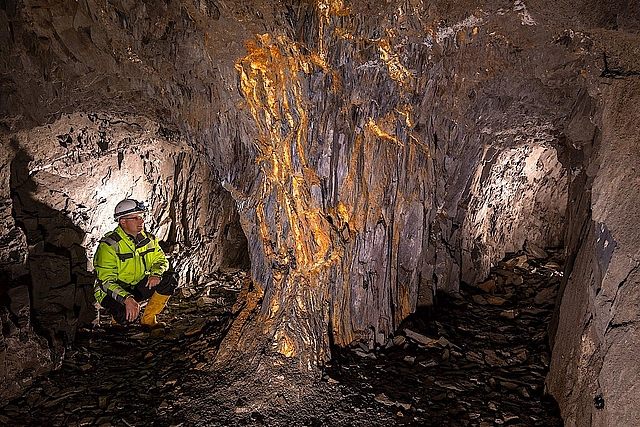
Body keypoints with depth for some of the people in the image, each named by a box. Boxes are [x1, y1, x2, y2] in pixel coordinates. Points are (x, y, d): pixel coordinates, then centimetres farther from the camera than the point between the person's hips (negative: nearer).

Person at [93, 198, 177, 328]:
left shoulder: (148, 239, -2)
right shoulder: (109, 245, -20)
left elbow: (161, 260, 7)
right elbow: (106, 282, -24)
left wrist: (156, 273, -20)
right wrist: (127, 298, -40)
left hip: (138, 287, 6)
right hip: (113, 292, -6)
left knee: (170, 280, -16)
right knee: (127, 316, -35)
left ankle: (148, 319, -4)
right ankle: (119, 318, 5)